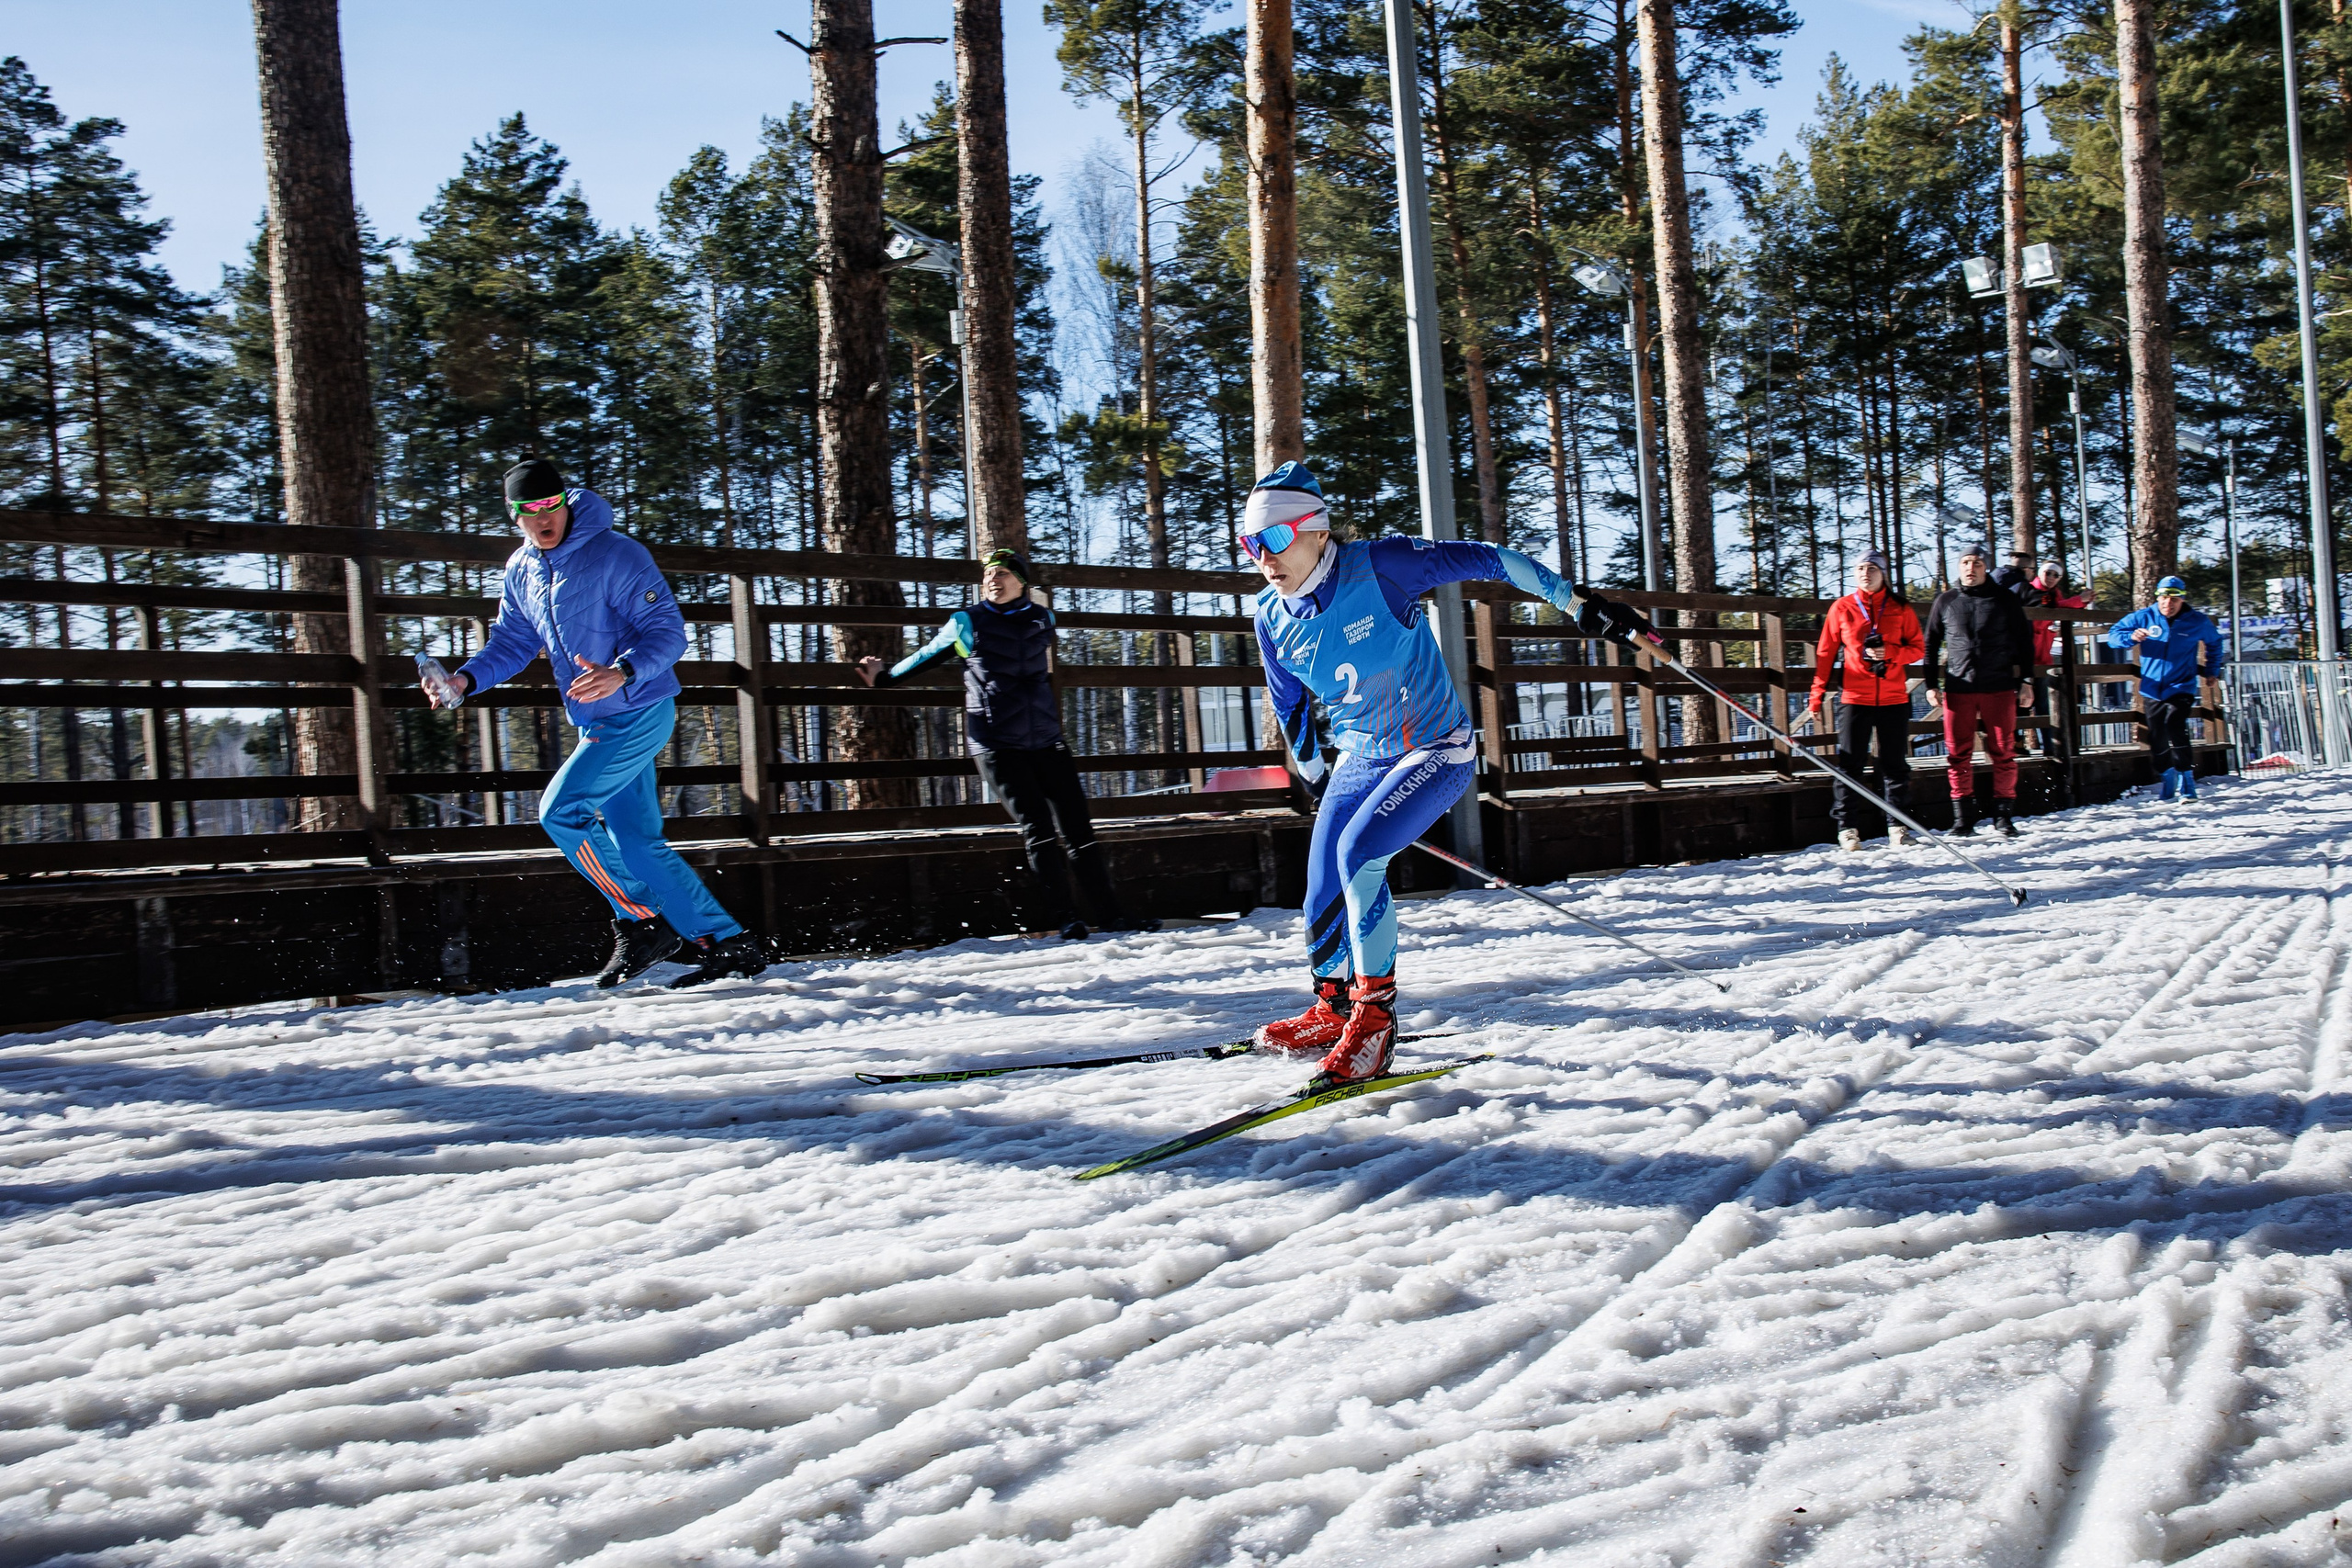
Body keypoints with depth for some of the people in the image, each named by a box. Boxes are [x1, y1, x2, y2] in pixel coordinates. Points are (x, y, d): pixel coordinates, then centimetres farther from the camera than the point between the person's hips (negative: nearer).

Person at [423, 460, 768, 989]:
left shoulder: (616, 554, -16)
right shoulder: (521, 571, 7)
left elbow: (668, 631, -20)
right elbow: (511, 643, 14)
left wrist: (622, 672, -38)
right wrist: (465, 679, -4)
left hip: (639, 713, -8)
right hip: (596, 722, 8)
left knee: (560, 811, -15)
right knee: (636, 843, 7)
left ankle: (643, 923, -3)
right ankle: (728, 944, 13)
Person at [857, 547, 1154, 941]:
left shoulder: (1042, 619, 10)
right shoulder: (969, 623, 1)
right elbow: (929, 655, 16)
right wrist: (885, 678, 25)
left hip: (1045, 741, 3)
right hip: (995, 745, -3)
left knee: (1076, 824, 2)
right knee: (1037, 827, -12)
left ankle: (1110, 912, 6)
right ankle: (1064, 917, -7)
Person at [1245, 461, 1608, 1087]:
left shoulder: (1379, 566, -22)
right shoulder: (1273, 617, -4)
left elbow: (1487, 560, -15)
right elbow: (1290, 706, 13)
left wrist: (1573, 599, -12)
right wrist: (1313, 777, 23)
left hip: (1436, 751, -6)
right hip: (1361, 759, 6)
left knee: (1357, 854, -26)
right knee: (1324, 897, 5)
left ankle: (1375, 1013, -14)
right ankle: (1330, 1011, 31)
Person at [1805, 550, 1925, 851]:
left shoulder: (1900, 609, 7)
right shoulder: (1841, 608, 5)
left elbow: (1918, 649, 7)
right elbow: (1826, 654, 7)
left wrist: (1889, 652, -12)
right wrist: (1817, 696, 2)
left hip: (1893, 698, 1)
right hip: (1854, 698, -1)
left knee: (1895, 764, 6)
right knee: (1850, 764, -2)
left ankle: (1898, 826, 12)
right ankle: (1847, 828, 2)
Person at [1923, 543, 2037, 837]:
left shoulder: (2005, 600, 5)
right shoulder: (1945, 602, 9)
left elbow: (2024, 641, 10)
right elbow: (1931, 644, 14)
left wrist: (2025, 681, 4)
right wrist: (1931, 684, 6)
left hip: (1999, 688, -1)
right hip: (1958, 689, 1)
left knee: (2003, 752, 1)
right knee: (1958, 753, 0)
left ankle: (2004, 813, 10)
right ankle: (1963, 816, 7)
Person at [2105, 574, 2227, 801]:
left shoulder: (2197, 622, 2)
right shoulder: (2143, 618, 1)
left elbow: (2214, 643, 21)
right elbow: (2113, 635, -1)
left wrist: (2212, 671, 18)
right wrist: (2131, 637, -21)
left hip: (2181, 689, -3)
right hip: (2152, 690, 3)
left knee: (2175, 728, -22)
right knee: (2157, 740, 7)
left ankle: (2186, 783, -14)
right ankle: (2167, 782, 26)